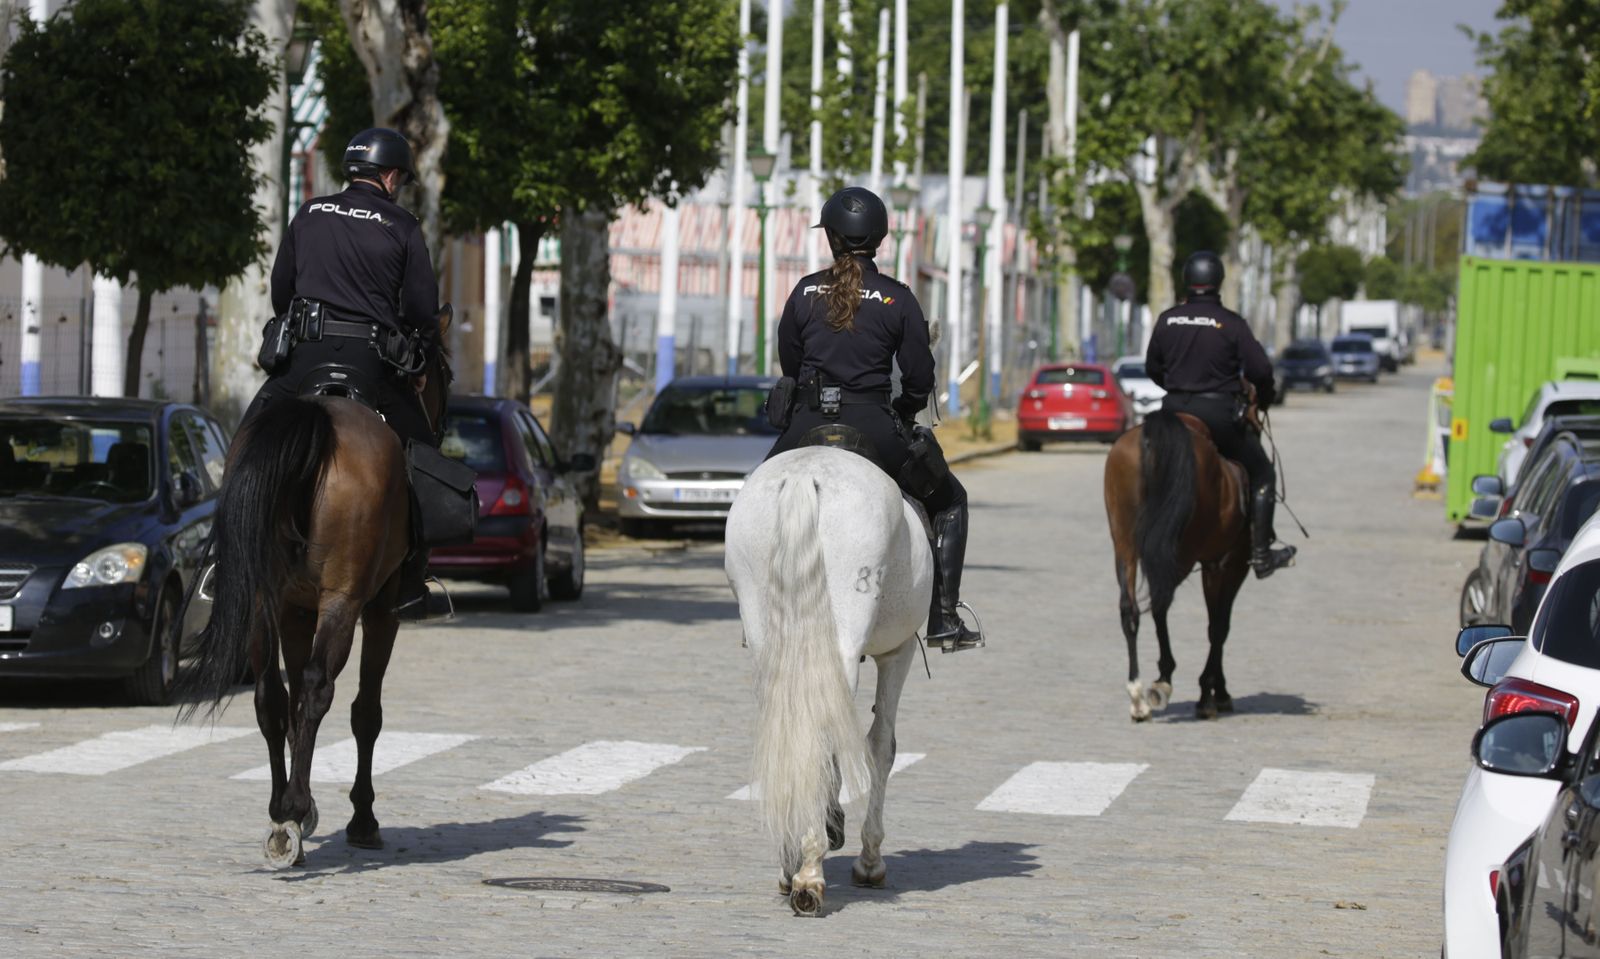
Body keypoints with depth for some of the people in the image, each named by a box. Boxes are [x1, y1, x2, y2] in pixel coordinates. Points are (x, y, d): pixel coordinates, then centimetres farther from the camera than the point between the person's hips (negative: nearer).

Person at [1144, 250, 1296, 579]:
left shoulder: (1167, 320, 2)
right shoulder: (1231, 323, -9)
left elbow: (1152, 368, 13)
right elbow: (1260, 370, -11)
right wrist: (1264, 400, 10)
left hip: (1174, 411, 4)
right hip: (1219, 412, -4)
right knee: (1261, 474, 10)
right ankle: (1261, 554, 6)